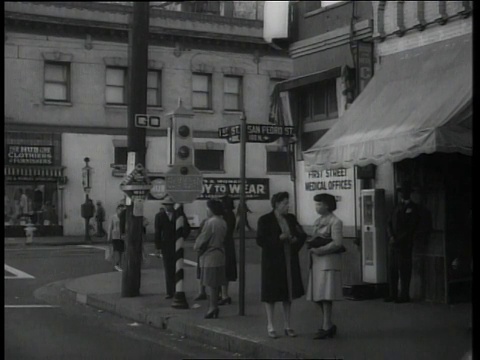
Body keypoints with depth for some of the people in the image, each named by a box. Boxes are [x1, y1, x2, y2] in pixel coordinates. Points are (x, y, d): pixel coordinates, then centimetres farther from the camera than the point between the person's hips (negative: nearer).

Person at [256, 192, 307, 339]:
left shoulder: (291, 218, 8)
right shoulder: (265, 220, -7)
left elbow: (302, 235, 16)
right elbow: (260, 240, -12)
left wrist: (296, 240, -6)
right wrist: (279, 238, -20)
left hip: (289, 261, 5)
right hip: (272, 262, -5)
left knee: (288, 293, 10)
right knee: (271, 293, 1)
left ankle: (287, 326, 20)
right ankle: (270, 326, 11)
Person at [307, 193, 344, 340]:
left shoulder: (335, 222, -7)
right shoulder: (317, 221, 17)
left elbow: (337, 243, -15)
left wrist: (318, 250, -16)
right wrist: (310, 243, 2)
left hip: (329, 261, -8)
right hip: (316, 261, 8)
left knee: (325, 294, -9)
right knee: (317, 296, 7)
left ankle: (326, 327, -5)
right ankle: (328, 324, 17)